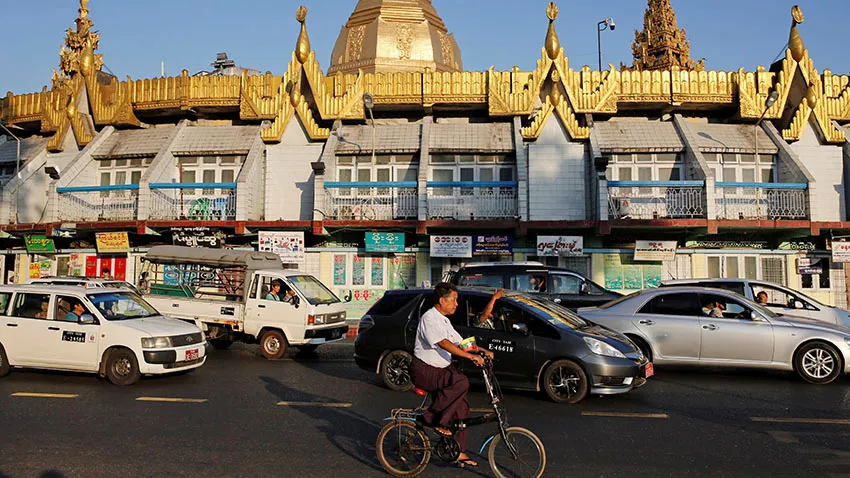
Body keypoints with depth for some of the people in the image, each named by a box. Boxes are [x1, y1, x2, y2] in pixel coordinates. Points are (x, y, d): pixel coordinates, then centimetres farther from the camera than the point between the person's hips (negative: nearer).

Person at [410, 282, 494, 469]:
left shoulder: (444, 320, 15)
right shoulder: (429, 318, -16)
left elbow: (459, 342, 16)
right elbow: (444, 344, -27)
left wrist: (482, 351, 2)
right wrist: (471, 356, -32)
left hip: (440, 369, 9)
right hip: (424, 371, -9)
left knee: (461, 406, 0)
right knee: (461, 382, -30)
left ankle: (459, 452, 9)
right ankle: (436, 419, -16)